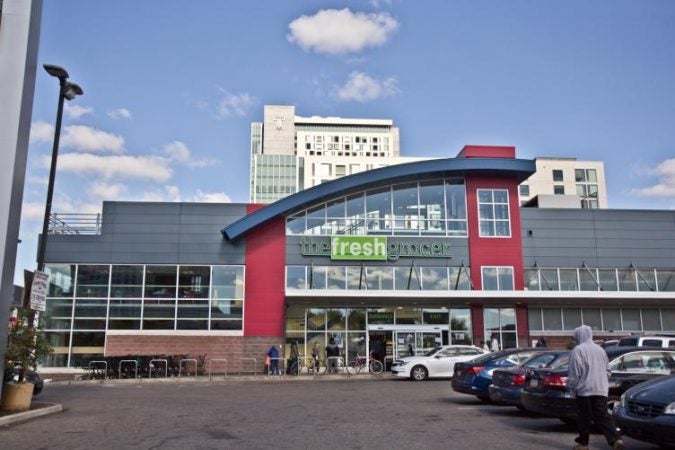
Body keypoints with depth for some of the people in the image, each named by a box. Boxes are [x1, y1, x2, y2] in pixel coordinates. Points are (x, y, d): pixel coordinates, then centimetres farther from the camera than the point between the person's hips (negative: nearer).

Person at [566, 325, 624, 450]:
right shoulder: (600, 349, 14)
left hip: (584, 389, -6)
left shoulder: (578, 350, -9)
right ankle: (615, 440, -13)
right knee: (603, 416, 3)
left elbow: (575, 373, -11)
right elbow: (606, 370, 23)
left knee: (584, 417, 4)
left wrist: (570, 386, 1)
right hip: (601, 389, 6)